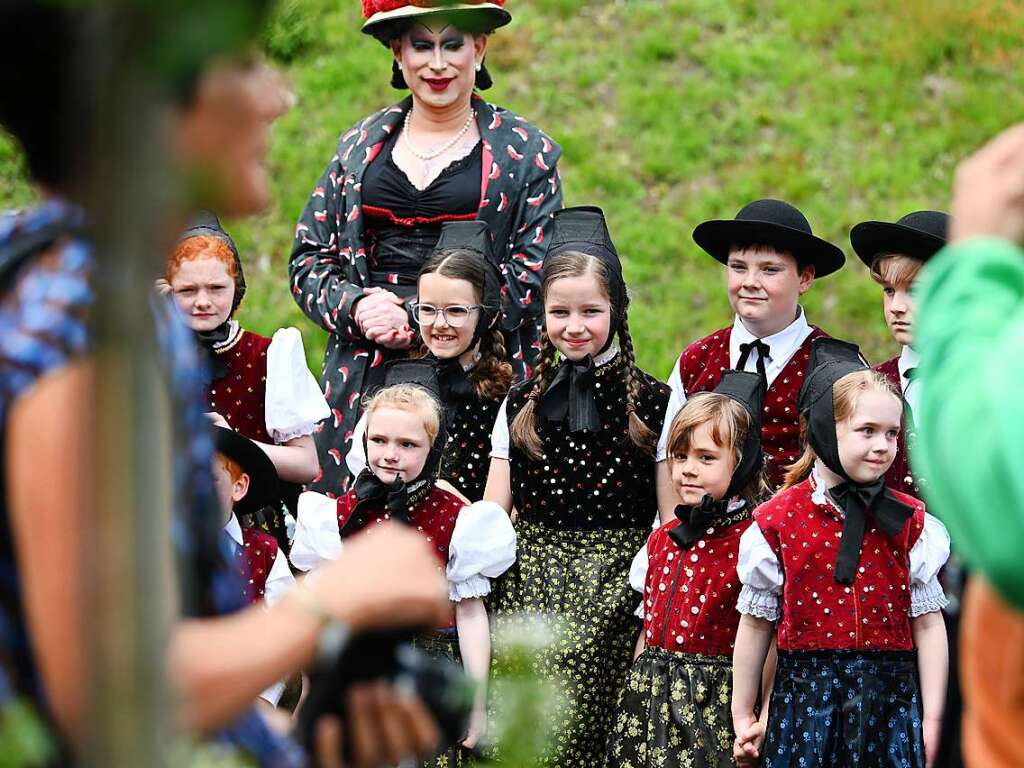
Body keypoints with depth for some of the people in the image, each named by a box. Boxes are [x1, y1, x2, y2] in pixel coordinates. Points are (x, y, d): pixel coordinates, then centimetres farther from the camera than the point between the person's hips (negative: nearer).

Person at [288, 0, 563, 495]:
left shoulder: (524, 154, 7)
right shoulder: (360, 147, 16)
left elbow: (535, 273, -3)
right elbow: (307, 258, 16)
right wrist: (355, 306, -6)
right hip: (367, 375, 3)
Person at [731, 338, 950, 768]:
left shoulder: (909, 521, 2)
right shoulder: (778, 520, -1)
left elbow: (928, 623, 2)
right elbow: (756, 623, 5)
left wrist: (931, 720, -1)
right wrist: (743, 715, 9)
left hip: (889, 697, 1)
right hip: (805, 696, -1)